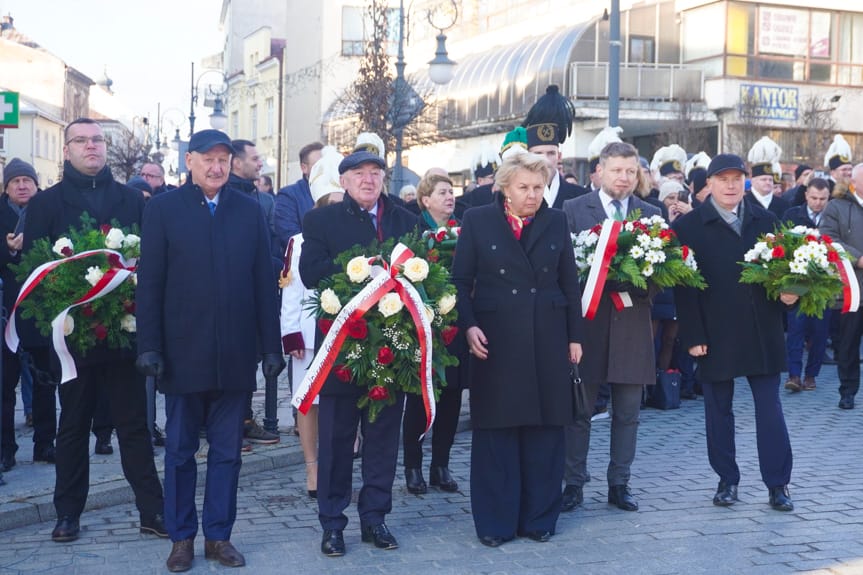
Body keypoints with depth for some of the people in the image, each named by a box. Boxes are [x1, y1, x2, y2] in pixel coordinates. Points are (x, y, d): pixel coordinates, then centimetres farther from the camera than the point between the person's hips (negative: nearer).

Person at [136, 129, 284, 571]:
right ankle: (181, 538, 19)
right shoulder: (163, 209, 2)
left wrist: (271, 345, 2)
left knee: (227, 451, 7)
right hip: (183, 352, -1)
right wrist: (149, 347, -8)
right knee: (179, 450, 8)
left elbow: (264, 282, 6)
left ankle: (218, 535, 18)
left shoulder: (249, 211, 7)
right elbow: (149, 282, -1)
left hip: (235, 353, 2)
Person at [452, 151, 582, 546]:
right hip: (495, 342, -2)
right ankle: (495, 522, 13)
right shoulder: (477, 221, 2)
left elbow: (570, 283, 9)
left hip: (548, 341, 2)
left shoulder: (556, 222, 8)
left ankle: (539, 518, 18)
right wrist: (469, 326, -11)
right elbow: (461, 280, 2)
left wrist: (574, 336, 6)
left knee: (545, 430, 6)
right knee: (496, 432, 3)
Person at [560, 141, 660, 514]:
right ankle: (574, 483, 14)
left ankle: (619, 484, 18)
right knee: (579, 408, 5)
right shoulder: (574, 209, 2)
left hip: (632, 322, 3)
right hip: (588, 319, -2)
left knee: (628, 411, 8)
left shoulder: (651, 214, 10)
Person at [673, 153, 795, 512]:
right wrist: (693, 336, -10)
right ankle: (727, 480, 22)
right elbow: (684, 286, -6)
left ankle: (777, 484, 11)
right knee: (719, 410, 9)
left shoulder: (764, 220, 7)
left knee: (770, 409, 3)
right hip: (716, 335, -2)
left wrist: (788, 294, -10)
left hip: (763, 332, 2)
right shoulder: (689, 226, -3)